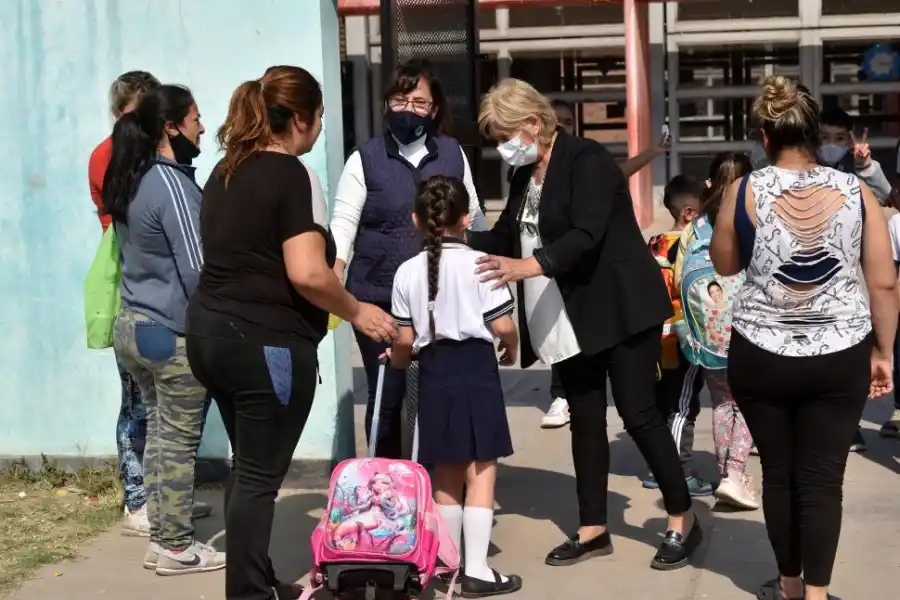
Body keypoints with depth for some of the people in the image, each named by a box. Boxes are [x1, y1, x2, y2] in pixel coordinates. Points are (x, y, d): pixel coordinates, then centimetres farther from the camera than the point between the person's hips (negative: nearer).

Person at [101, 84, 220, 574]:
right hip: (174, 331, -8)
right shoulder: (172, 184, -16)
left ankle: (161, 539, 20)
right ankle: (176, 548, 9)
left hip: (134, 323, 9)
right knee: (179, 441, 1)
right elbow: (195, 268, -18)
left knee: (159, 434, 14)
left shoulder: (131, 181, 10)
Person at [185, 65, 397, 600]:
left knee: (247, 467, 17)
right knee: (260, 476, 0)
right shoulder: (293, 175, -13)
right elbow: (307, 274, -22)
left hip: (210, 330, 9)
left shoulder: (226, 171, 13)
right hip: (265, 342, -9)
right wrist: (357, 312, -7)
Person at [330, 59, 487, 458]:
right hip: (379, 297, -2)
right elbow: (343, 224, -5)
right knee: (387, 395, 2)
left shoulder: (454, 154, 7)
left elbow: (473, 218, 15)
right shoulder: (365, 159, -1)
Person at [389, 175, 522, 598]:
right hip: (476, 367, -4)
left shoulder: (407, 272, 1)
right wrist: (512, 349, 11)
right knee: (481, 472, 2)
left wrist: (397, 361, 26)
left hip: (434, 371, 4)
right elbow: (502, 326, -11)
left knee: (446, 474, 15)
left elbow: (405, 339, 3)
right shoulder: (480, 264, -9)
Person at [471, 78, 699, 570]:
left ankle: (682, 519, 10)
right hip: (569, 318, 8)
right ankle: (593, 529, 18)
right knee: (585, 419, 10)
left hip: (621, 308, -8)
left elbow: (585, 234, -28)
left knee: (638, 413, -4)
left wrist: (529, 266, -42)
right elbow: (504, 236, 12)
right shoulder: (525, 174, 9)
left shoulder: (587, 159, -16)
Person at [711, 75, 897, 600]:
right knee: (823, 479, 5)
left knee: (778, 472, 14)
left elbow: (724, 265, 10)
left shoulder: (744, 192, -5)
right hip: (840, 358, 0)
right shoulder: (857, 192, -4)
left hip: (761, 356, 0)